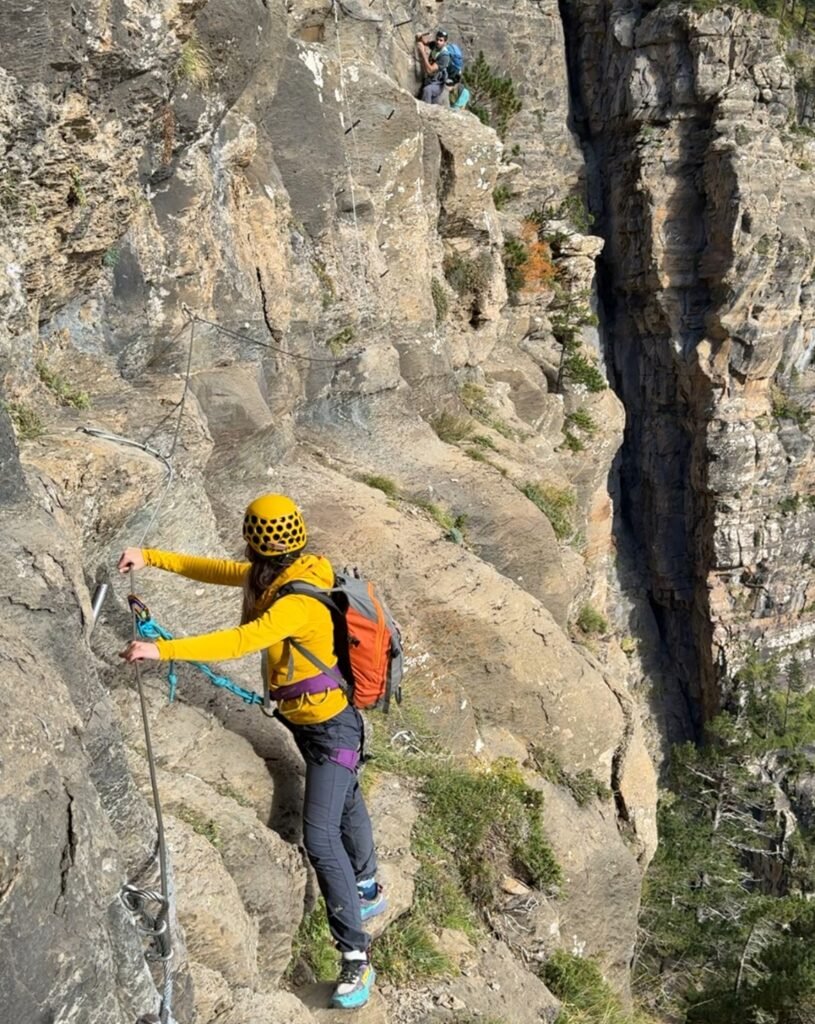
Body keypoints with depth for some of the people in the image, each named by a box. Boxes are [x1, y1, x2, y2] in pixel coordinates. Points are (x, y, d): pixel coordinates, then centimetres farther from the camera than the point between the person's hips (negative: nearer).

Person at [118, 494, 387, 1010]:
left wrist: (162, 650, -40)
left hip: (330, 726, -10)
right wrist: (152, 557, 4)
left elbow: (237, 642, -40)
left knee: (321, 837, -15)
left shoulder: (299, 601, -31)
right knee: (345, 805, 27)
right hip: (307, 719, 10)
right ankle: (368, 891, 49)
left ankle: (357, 958, -5)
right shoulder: (277, 577, -2)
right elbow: (217, 570, 7)